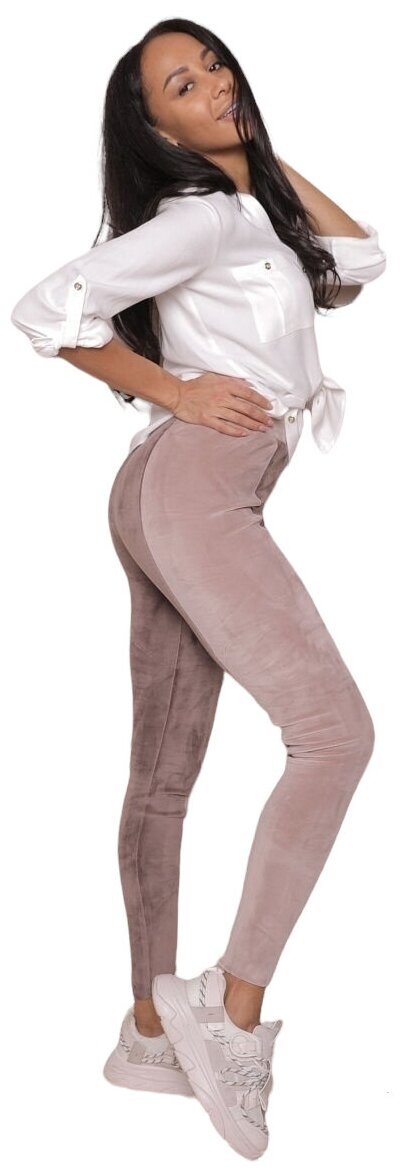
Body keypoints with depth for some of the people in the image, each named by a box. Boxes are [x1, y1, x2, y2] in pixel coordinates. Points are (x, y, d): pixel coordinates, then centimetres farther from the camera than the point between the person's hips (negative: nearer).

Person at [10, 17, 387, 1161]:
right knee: (336, 729, -17)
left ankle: (150, 1030, 15)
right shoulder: (202, 216, -4)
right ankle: (237, 999, -13)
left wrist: (269, 160, 24)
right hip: (192, 481, -9)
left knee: (165, 776, 8)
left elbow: (363, 258, 27)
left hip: (177, 503, 9)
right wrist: (173, 390, -7)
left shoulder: (259, 212, 24)